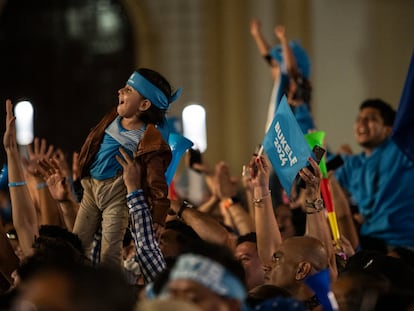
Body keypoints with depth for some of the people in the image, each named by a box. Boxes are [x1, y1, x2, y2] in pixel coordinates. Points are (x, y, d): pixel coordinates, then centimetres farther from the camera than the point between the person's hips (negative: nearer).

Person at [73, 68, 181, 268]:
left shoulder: (149, 141, -20)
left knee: (109, 255, -8)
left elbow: (157, 184, -19)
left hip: (117, 193, -7)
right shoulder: (113, 118, 1)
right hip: (91, 186, 7)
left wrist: (156, 219, -22)